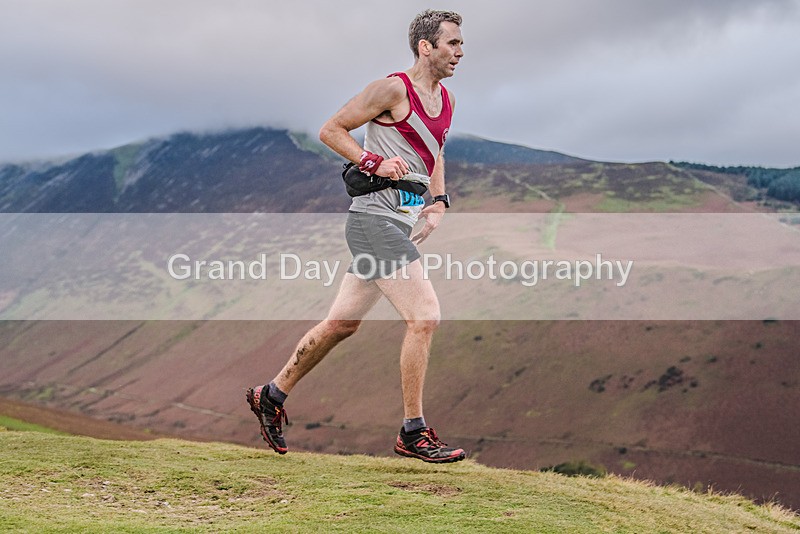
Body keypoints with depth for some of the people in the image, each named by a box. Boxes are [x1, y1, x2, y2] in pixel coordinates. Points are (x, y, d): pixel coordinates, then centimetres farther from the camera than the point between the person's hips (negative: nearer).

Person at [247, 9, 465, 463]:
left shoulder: (446, 101, 14)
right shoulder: (394, 89, -11)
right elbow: (331, 130, -7)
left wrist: (439, 203, 15)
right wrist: (374, 163, -18)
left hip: (400, 223, 9)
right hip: (375, 218, -9)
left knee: (343, 323, 14)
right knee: (425, 317, -14)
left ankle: (272, 396, 28)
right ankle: (414, 433, -5)